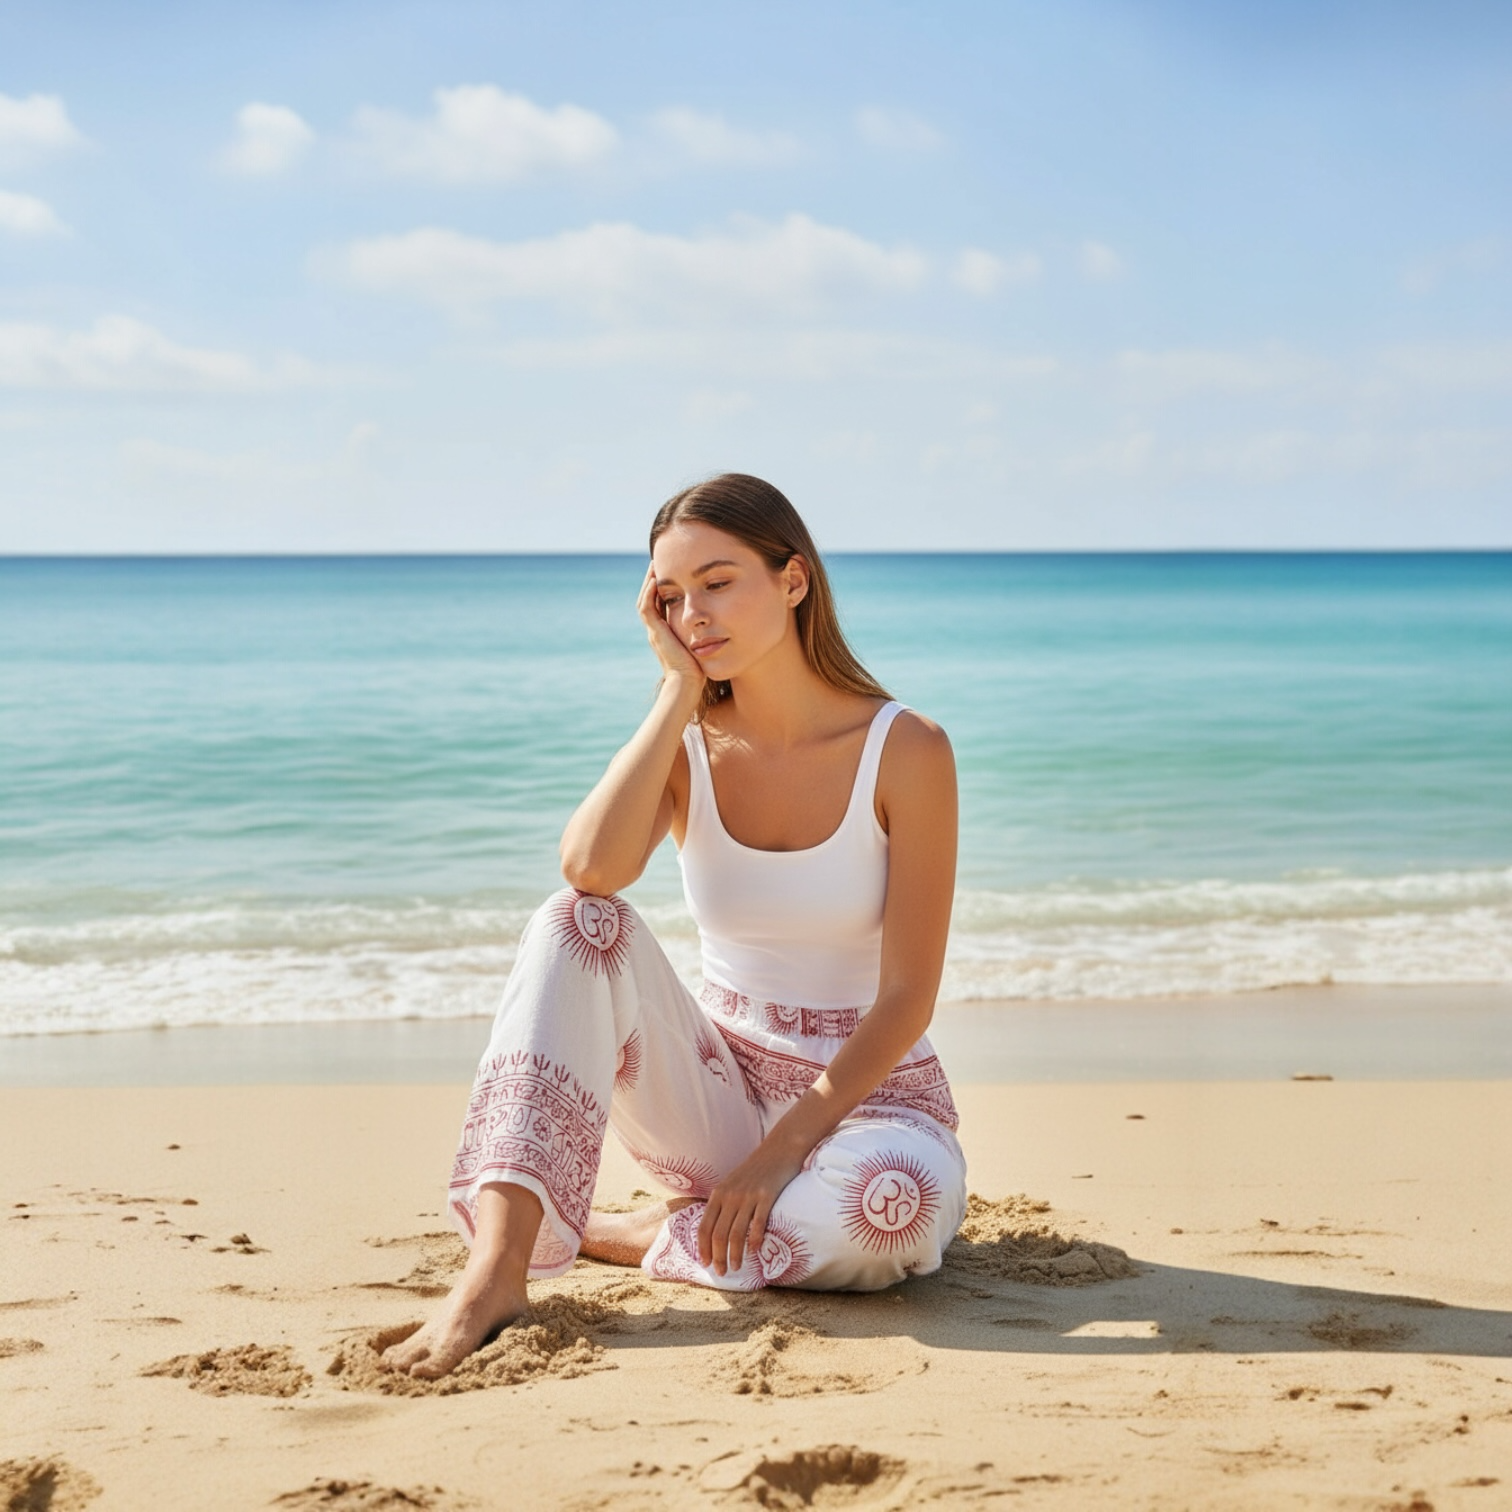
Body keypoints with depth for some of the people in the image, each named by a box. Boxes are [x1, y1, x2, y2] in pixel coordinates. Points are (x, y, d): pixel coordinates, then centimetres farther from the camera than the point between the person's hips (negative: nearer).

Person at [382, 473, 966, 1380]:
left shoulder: (906, 751, -11)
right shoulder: (688, 747, -1)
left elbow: (908, 997, -13)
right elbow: (591, 867, -25)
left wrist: (784, 1151, -20)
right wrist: (681, 690, -17)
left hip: (868, 1095, -2)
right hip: (722, 1093, 2)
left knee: (899, 1202, -39)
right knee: (580, 924, -24)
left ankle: (621, 1237, -13)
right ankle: (498, 1267, -34)